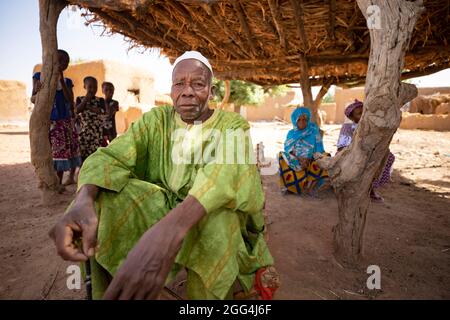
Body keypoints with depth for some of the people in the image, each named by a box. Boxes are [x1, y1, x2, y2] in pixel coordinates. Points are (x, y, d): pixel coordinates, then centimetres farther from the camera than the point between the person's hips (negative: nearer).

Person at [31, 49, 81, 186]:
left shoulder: (67, 81, 11)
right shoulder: (39, 76, 3)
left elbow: (70, 100, -4)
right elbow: (33, 99, 0)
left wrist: (61, 80, -11)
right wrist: (38, 93, -23)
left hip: (66, 121, 4)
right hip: (48, 121, -3)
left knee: (71, 149, 5)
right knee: (54, 152, -7)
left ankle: (71, 177, 20)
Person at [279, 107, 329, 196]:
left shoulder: (314, 132, 2)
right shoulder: (291, 134, 6)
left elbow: (319, 151, -2)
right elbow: (288, 151, -1)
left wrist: (309, 160, -20)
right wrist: (299, 160, -19)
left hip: (311, 163, -1)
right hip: (295, 163, 2)